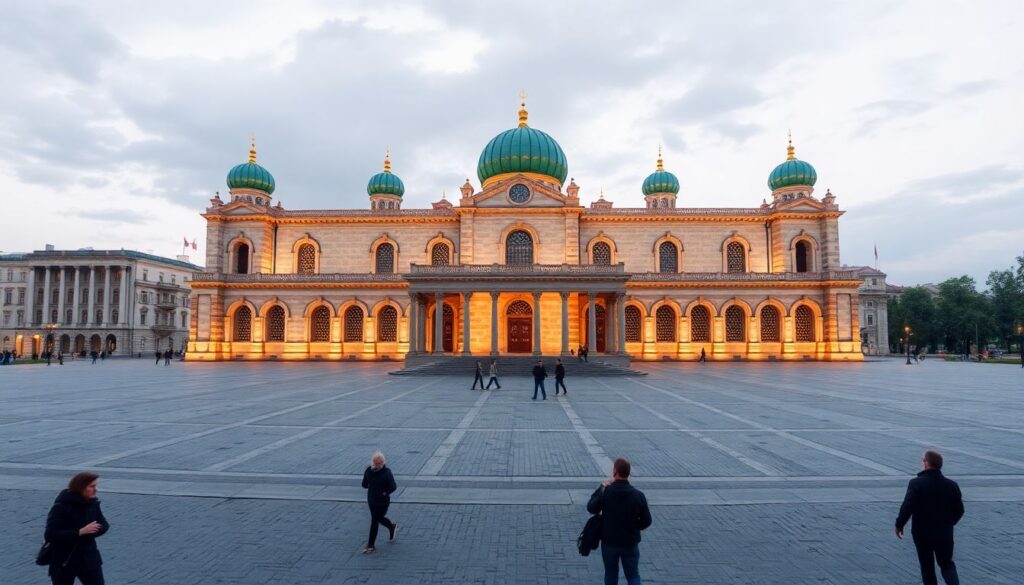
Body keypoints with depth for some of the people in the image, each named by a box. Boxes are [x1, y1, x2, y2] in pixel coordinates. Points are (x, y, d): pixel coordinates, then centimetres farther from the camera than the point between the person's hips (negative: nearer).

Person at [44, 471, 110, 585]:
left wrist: (88, 532, -14)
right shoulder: (61, 507, -17)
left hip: (89, 558, 4)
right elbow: (50, 535, -22)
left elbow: (104, 525, 5)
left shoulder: (92, 503, -2)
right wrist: (80, 532, -27)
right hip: (63, 562, -4)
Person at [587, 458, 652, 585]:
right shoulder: (638, 495, -12)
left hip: (609, 542, 0)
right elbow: (646, 521, -4)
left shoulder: (605, 492, -16)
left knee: (610, 575, 19)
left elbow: (591, 508, 0)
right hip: (630, 543, 0)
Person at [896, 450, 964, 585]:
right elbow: (959, 510, 5)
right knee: (947, 564, 17)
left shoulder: (916, 483, -16)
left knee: (927, 566, 13)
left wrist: (899, 525, -8)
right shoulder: (952, 485, -2)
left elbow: (907, 507, -22)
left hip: (922, 533, -3)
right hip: (945, 534, 3)